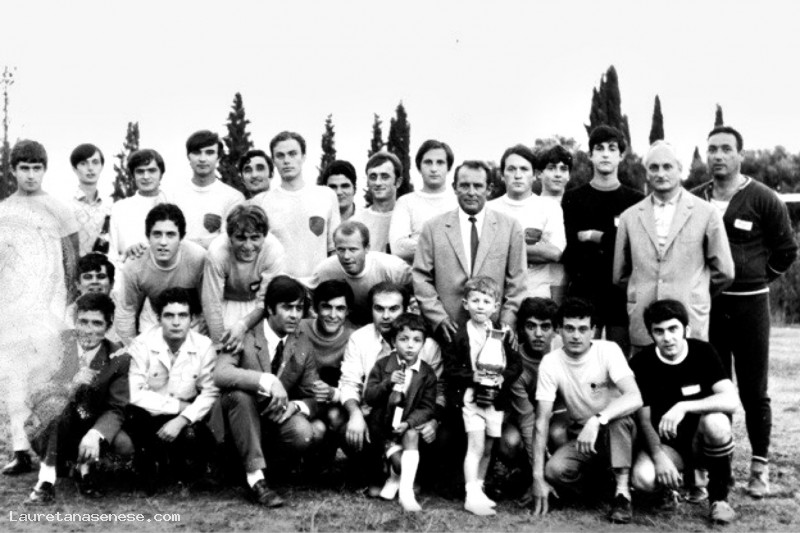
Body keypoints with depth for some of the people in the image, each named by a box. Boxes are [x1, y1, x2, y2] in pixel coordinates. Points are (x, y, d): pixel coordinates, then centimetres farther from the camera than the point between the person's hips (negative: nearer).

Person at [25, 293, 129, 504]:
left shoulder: (118, 359, -8)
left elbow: (116, 409, -11)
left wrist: (95, 434, -32)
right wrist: (70, 385, -32)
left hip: (86, 435, 1)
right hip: (46, 430, -1)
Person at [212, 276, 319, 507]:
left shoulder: (304, 346, 0)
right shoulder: (244, 336, -13)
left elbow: (312, 398, 2)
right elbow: (220, 375, -31)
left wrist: (297, 406, -22)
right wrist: (267, 380, -41)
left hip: (276, 418, 3)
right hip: (238, 414, -3)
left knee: (303, 435, -30)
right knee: (241, 393, -35)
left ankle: (267, 460, 4)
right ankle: (255, 478, -28)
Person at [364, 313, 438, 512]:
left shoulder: (427, 373, -2)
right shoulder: (382, 365, -3)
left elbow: (427, 406, -5)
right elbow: (368, 397, -8)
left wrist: (409, 423, -22)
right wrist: (388, 383, -26)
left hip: (408, 425, 1)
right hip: (383, 425, -1)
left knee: (412, 434, -31)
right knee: (400, 462, -22)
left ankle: (406, 491, -29)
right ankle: (396, 478, 10)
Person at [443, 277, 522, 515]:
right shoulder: (461, 337, -7)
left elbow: (516, 364, 5)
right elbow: (450, 370, -7)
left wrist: (503, 377, -13)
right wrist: (472, 377, -19)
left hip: (496, 399, 4)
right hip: (471, 398, -4)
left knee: (487, 448, 13)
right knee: (476, 446, -10)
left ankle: (478, 489, 28)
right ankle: (472, 497, -6)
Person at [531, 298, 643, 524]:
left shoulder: (608, 350, -18)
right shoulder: (550, 363, -13)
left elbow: (635, 398, -31)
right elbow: (542, 421, -15)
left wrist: (597, 420, -46)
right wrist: (538, 476, -20)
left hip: (618, 430, -2)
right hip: (581, 434, 2)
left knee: (619, 414, -36)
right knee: (554, 470, -28)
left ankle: (623, 492, -24)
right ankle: (588, 483, 7)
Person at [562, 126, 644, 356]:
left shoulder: (636, 201, 7)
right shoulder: (574, 198, 8)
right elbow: (570, 251, 0)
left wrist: (594, 237, -5)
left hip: (622, 295, 0)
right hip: (583, 294, 0)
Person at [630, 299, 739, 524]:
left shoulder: (703, 352, -11)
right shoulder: (641, 363, -10)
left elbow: (731, 400, -23)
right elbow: (644, 419, -9)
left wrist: (684, 406, -36)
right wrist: (659, 457, -25)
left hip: (701, 438, 0)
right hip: (665, 443, 0)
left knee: (715, 421, -35)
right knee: (642, 479, -31)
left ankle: (719, 498, -11)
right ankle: (679, 478, 8)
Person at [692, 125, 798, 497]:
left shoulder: (762, 199, -4)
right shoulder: (695, 201, 5)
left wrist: (755, 278, 3)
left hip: (749, 303, -3)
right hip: (706, 303, 3)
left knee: (754, 390, 2)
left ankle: (760, 466, 14)